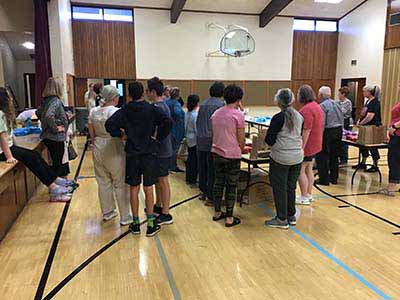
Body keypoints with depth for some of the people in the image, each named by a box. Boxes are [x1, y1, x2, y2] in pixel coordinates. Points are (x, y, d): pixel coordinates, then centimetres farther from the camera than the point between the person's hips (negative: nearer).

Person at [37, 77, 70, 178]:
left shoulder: (46, 100, 8)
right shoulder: (56, 101, -19)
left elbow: (38, 113, 22)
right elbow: (48, 116, -34)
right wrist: (56, 128, -21)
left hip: (47, 136, 9)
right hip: (56, 137, -9)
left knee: (56, 163, 19)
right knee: (59, 163, 1)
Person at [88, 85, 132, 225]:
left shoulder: (93, 111, 5)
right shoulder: (115, 111, -15)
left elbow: (91, 132, 12)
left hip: (98, 149, 6)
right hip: (113, 149, -6)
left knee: (103, 182, 17)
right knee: (120, 184, 4)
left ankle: (107, 212, 30)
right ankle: (125, 217, 11)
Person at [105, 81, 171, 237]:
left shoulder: (124, 111, -2)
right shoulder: (152, 109, -5)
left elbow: (109, 124, -13)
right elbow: (167, 122, -18)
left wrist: (120, 134, 1)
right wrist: (159, 137, -7)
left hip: (132, 154, 1)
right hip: (150, 153, -1)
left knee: (134, 188, 10)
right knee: (148, 188, 6)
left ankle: (136, 223, 19)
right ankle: (151, 224, 10)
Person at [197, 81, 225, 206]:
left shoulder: (203, 104, 11)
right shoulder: (220, 104, -9)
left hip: (201, 140, 6)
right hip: (213, 140, -6)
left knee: (202, 167, 15)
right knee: (212, 169, 0)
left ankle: (203, 192, 27)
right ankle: (210, 197, 5)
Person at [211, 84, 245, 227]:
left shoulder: (216, 113, 6)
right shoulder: (238, 115, -13)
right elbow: (241, 139, -11)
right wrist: (241, 150, 8)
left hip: (217, 153, 6)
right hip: (232, 155, -6)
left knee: (218, 182, 17)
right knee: (231, 186, 4)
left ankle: (217, 213, 27)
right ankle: (229, 218, 11)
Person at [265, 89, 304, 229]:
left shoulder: (278, 118, -15)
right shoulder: (299, 116, 3)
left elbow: (269, 140, -12)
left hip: (281, 157, -6)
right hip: (297, 156, 6)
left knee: (279, 188, 5)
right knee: (291, 187, 16)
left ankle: (282, 219, 13)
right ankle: (291, 216, 26)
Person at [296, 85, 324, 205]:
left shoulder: (307, 109, -20)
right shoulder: (317, 106, 13)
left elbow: (306, 130, -25)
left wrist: (302, 147, -24)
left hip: (307, 145, -10)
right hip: (315, 145, 10)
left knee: (301, 170, -2)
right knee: (309, 169, 17)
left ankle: (304, 198, 4)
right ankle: (309, 195, 25)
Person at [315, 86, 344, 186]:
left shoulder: (322, 105, -13)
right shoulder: (336, 104, 11)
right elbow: (341, 119, 13)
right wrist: (340, 131, 18)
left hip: (328, 132, -8)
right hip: (338, 131, 8)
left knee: (322, 157, 1)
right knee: (334, 156, 15)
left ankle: (324, 179, 3)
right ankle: (334, 178, 23)